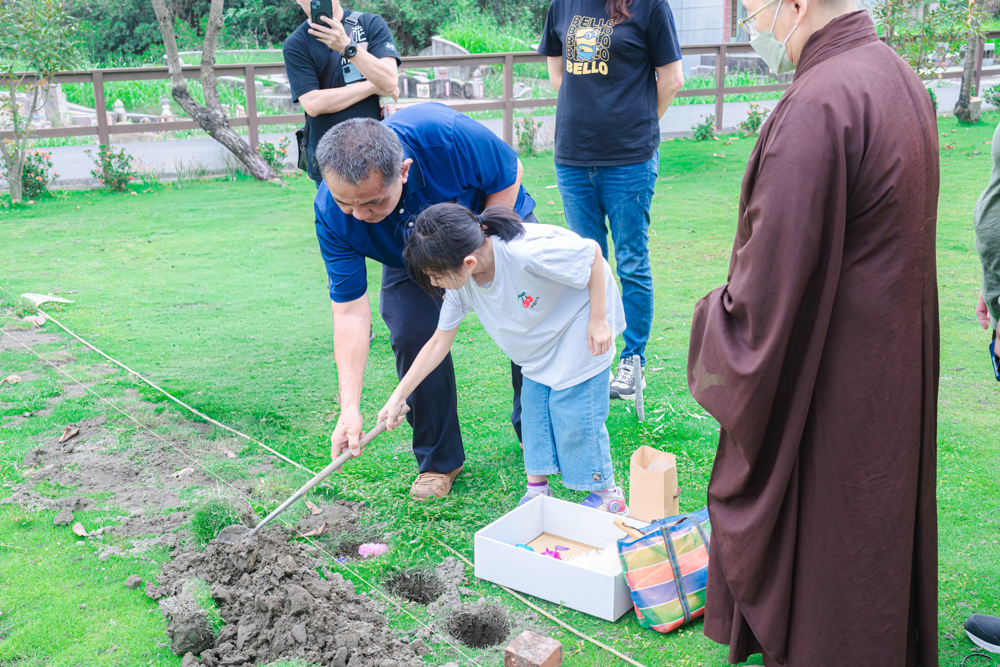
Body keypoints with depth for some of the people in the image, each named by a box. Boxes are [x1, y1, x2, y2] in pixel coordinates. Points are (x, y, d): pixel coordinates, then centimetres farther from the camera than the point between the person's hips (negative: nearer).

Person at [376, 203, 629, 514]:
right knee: (533, 406, 8)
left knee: (572, 411, -8)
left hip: (581, 322, -7)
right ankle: (537, 490, 22)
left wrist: (598, 320, -21)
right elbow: (439, 342, -6)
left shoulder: (526, 253, -40)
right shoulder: (460, 281, -17)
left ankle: (607, 495, 9)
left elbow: (592, 252, -25)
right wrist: (398, 396, -6)